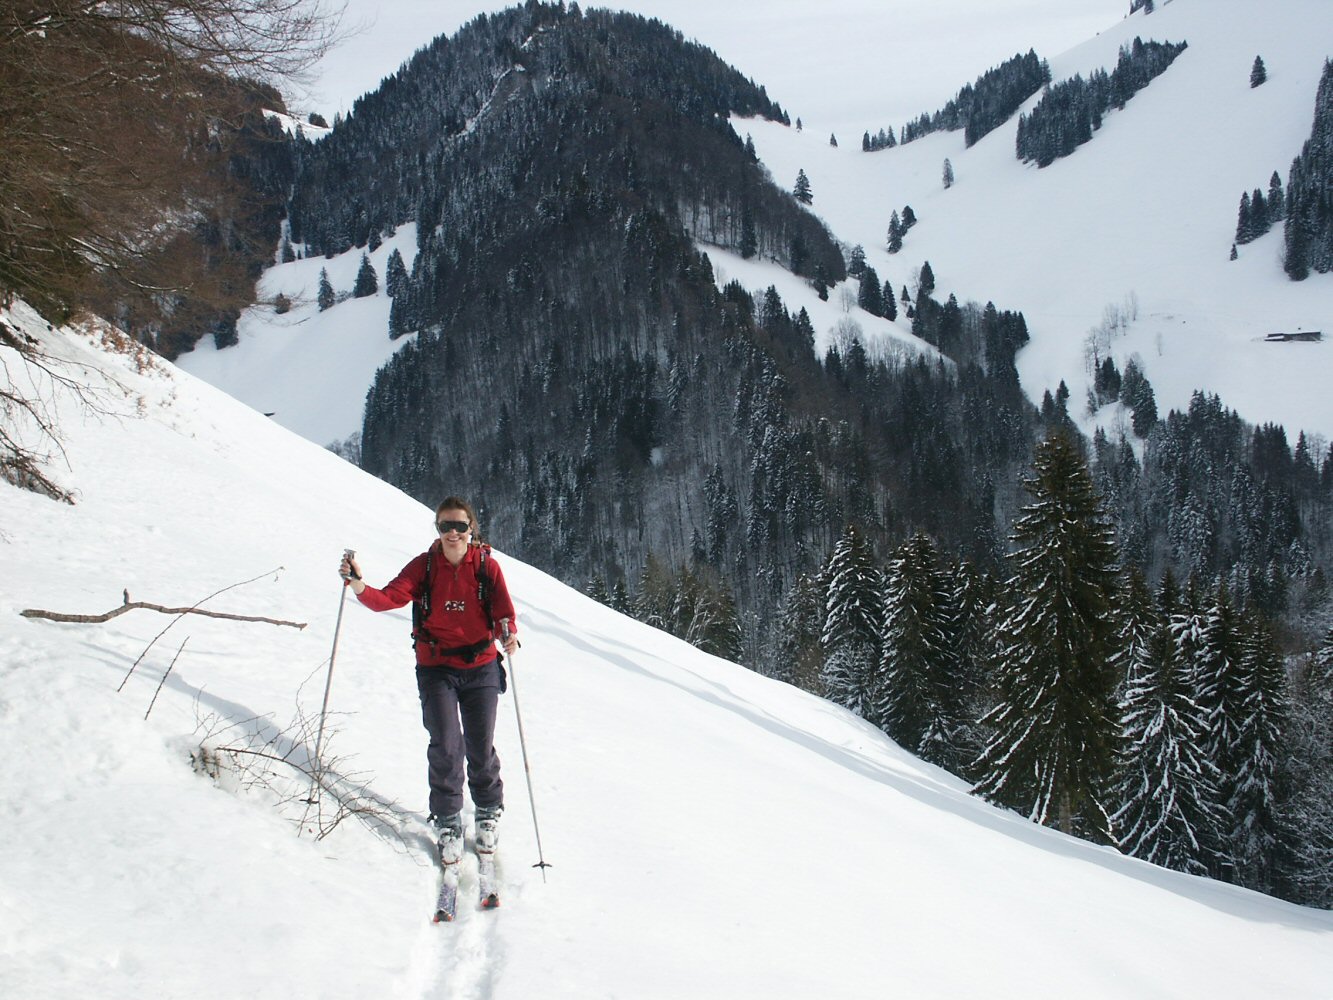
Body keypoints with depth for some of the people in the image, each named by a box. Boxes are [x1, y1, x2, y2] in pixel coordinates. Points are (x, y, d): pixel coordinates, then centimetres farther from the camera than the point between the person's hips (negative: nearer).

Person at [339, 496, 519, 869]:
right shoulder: (423, 566, -3)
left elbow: (503, 608, -10)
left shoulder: (486, 566, -3)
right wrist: (359, 586, -34)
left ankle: (489, 812, 32)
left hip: (481, 669, 0)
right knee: (445, 747, -9)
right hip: (436, 668, 0)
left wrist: (508, 632, -32)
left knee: (481, 748, 6)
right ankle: (448, 822, 10)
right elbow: (389, 598, -14)